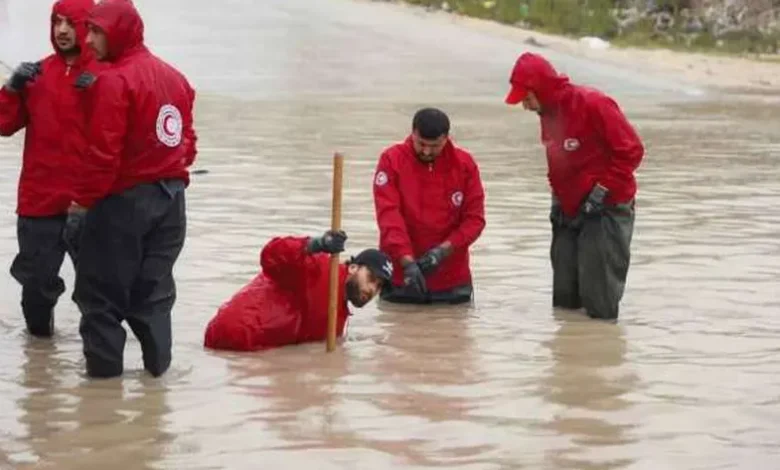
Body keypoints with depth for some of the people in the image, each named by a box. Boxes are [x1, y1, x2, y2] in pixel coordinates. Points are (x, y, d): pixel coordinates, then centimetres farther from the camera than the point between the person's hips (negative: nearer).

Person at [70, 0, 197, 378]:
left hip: (124, 199, -7)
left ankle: (104, 363, 4)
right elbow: (187, 138, 14)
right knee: (154, 284, 14)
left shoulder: (114, 81, -16)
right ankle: (157, 360, 15)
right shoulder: (174, 77, 10)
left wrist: (85, 198, -11)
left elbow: (103, 150, -19)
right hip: (171, 196, 8)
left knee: (101, 287, 3)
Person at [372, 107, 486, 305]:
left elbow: (475, 219, -4)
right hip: (400, 278, -1)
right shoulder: (392, 160, -9)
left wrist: (444, 250, -19)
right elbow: (388, 216, -16)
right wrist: (407, 262, -26)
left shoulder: (465, 164, -4)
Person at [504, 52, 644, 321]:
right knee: (564, 301, 8)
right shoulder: (548, 112, 8)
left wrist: (602, 190, -19)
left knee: (600, 307, -9)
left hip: (605, 211, -8)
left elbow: (631, 150, -17)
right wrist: (558, 197, 10)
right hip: (569, 213, 8)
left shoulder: (593, 105, -18)